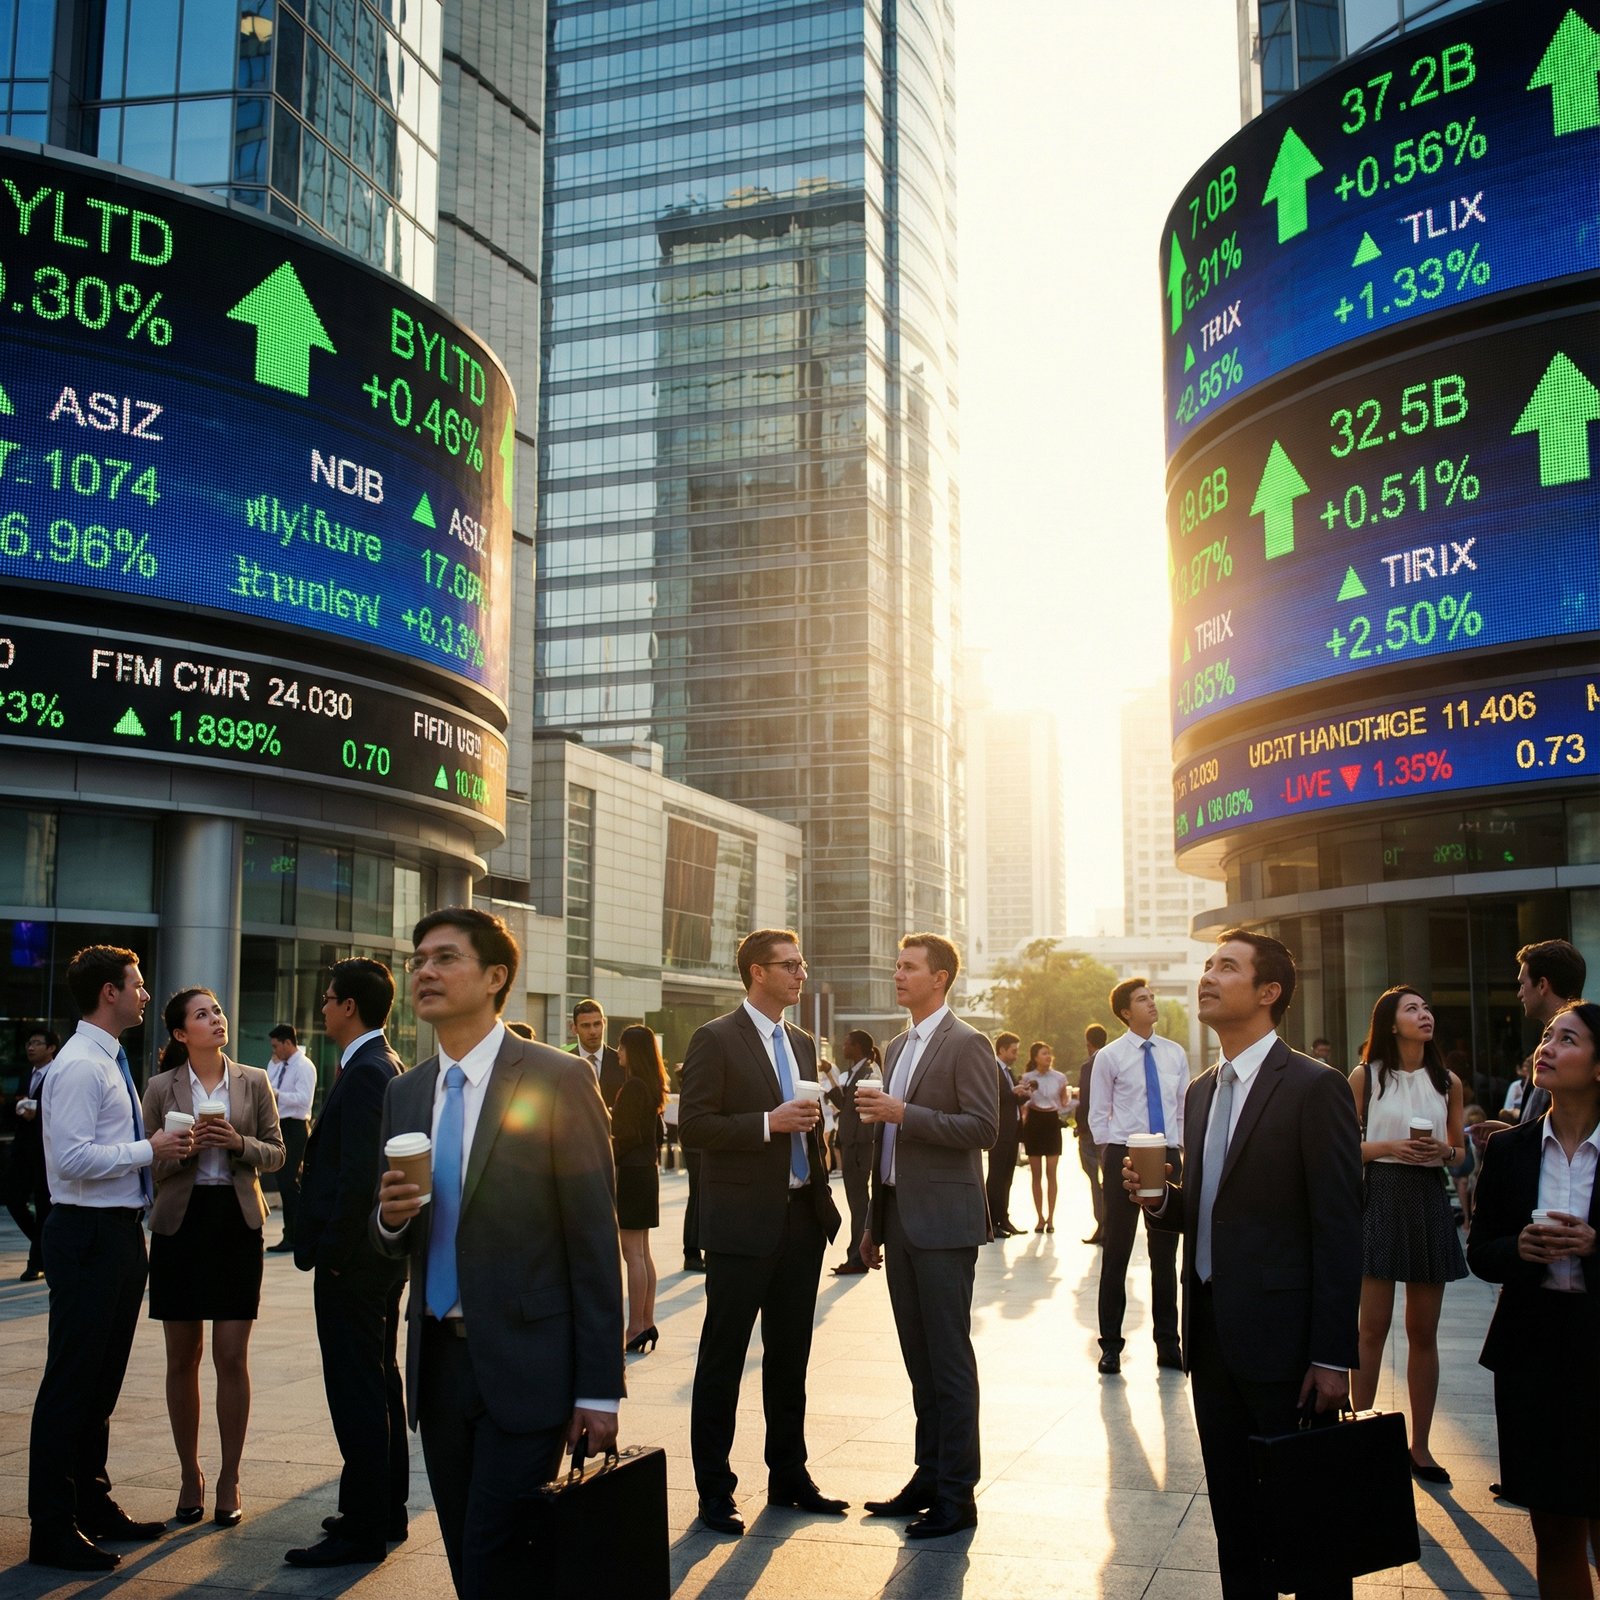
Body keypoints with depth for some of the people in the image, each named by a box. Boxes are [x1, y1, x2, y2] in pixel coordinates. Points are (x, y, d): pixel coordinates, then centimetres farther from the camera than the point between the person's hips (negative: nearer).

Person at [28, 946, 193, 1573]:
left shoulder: (109, 1062, 15)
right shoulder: (78, 1066, -16)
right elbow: (73, 1158, -25)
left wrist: (159, 1146, 8)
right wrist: (150, 1149, -17)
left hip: (119, 1232, 10)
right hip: (88, 1235, -10)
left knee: (102, 1380, 18)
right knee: (71, 1384, -2)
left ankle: (92, 1505, 30)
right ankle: (53, 1529, 6)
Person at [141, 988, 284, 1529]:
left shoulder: (254, 1082, 5)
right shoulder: (162, 1087, 2)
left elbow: (275, 1153, 6)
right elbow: (148, 1162, 1)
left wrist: (239, 1143, -13)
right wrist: (186, 1145, -17)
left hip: (236, 1221, 0)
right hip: (180, 1222, 0)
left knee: (231, 1357, -1)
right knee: (183, 1357, 7)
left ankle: (229, 1479, 9)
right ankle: (190, 1475, 20)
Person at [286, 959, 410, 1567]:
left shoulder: (363, 1075, -19)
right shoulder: (390, 1067, 12)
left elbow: (359, 1174, -24)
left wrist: (332, 1253, -18)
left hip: (352, 1262, -11)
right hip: (383, 1254, 11)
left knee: (356, 1392, -3)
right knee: (381, 1385, 17)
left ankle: (362, 1527, 4)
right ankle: (386, 1511, 27)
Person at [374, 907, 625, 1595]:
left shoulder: (558, 1079, -9)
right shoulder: (404, 1092, 9)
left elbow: (594, 1240, -10)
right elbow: (394, 1242, 16)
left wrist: (599, 1389, -12)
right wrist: (389, 1217, -9)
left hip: (523, 1364, -6)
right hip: (436, 1359, 6)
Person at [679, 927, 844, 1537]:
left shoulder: (803, 1044, 14)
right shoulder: (716, 1039, -8)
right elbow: (694, 1127, -15)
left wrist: (823, 1199, 14)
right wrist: (769, 1122, -22)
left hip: (801, 1219, 7)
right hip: (743, 1224, -7)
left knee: (790, 1355, 15)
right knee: (722, 1359, 2)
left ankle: (789, 1477, 27)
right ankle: (714, 1491, 11)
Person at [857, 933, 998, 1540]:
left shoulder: (966, 1045, -8)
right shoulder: (897, 1048, 16)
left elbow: (983, 1127, -17)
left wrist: (902, 1113, -22)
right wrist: (875, 1224, 20)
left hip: (943, 1223, -8)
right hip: (901, 1220, 8)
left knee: (948, 1357, -2)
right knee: (919, 1357, 13)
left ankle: (956, 1494, 6)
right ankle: (929, 1476, 23)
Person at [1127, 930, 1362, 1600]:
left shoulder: (1315, 1087, -11)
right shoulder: (1201, 1092, 13)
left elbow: (1338, 1230, -14)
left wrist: (1333, 1355, -16)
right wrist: (1159, 1198, -2)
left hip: (1281, 1337, -7)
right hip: (1212, 1336, 7)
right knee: (1234, 1517, 14)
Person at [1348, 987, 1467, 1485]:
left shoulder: (1448, 1082, 9)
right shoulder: (1365, 1077, 0)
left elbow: (1461, 1150, 15)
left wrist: (1443, 1151, -7)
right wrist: (1390, 1147, -14)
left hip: (1429, 1201, 3)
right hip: (1381, 1197, -3)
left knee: (1424, 1331, 8)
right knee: (1373, 1328, -1)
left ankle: (1420, 1445, 16)